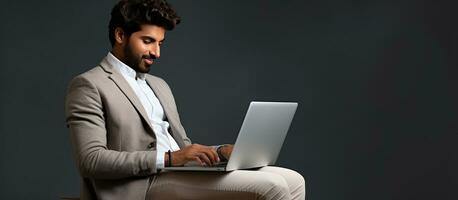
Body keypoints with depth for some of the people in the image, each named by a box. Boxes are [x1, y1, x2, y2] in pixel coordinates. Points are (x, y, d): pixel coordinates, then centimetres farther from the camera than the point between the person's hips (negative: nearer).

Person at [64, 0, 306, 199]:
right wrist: (168, 158, -20)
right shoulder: (89, 85, 0)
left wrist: (218, 151, 2)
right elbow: (91, 159, -13)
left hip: (183, 175, 8)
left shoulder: (159, 85, 26)